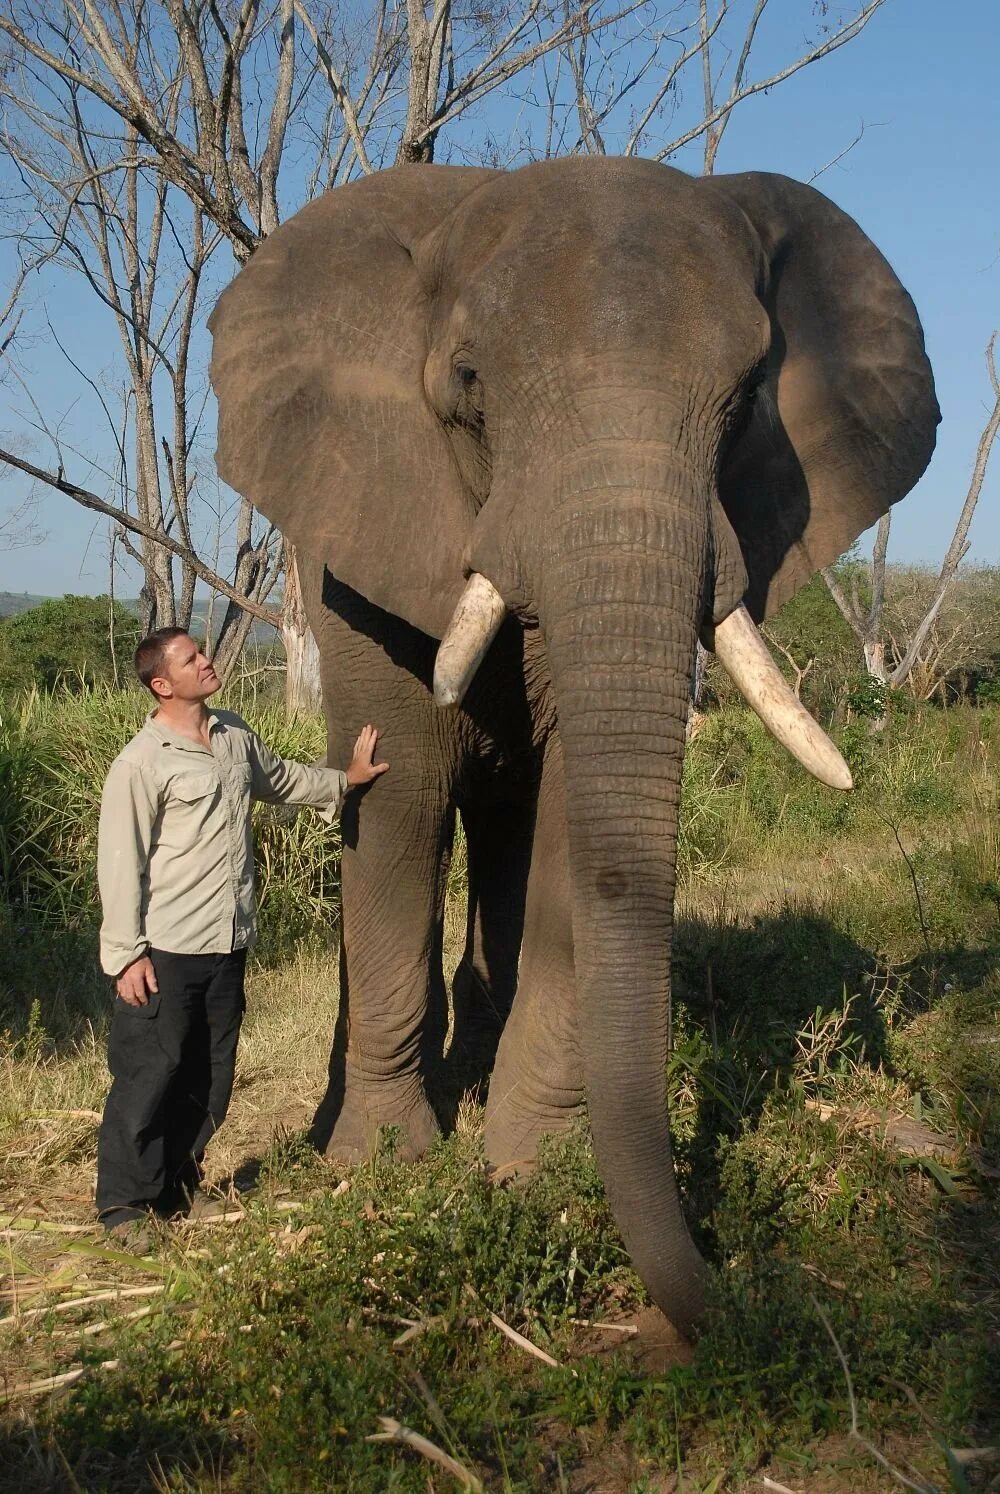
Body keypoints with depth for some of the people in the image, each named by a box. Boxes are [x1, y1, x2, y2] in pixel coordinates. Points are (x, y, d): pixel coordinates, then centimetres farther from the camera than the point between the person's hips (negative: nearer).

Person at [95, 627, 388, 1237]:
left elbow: (281, 779, 32)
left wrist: (346, 780, 27)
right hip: (166, 953, -7)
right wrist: (126, 954, -14)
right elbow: (120, 865, -12)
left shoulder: (236, 736, 10)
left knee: (209, 1078, 14)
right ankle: (124, 1204, 11)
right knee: (149, 1077, -2)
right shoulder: (141, 764, -12)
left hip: (227, 946, 7)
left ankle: (178, 1188, 29)